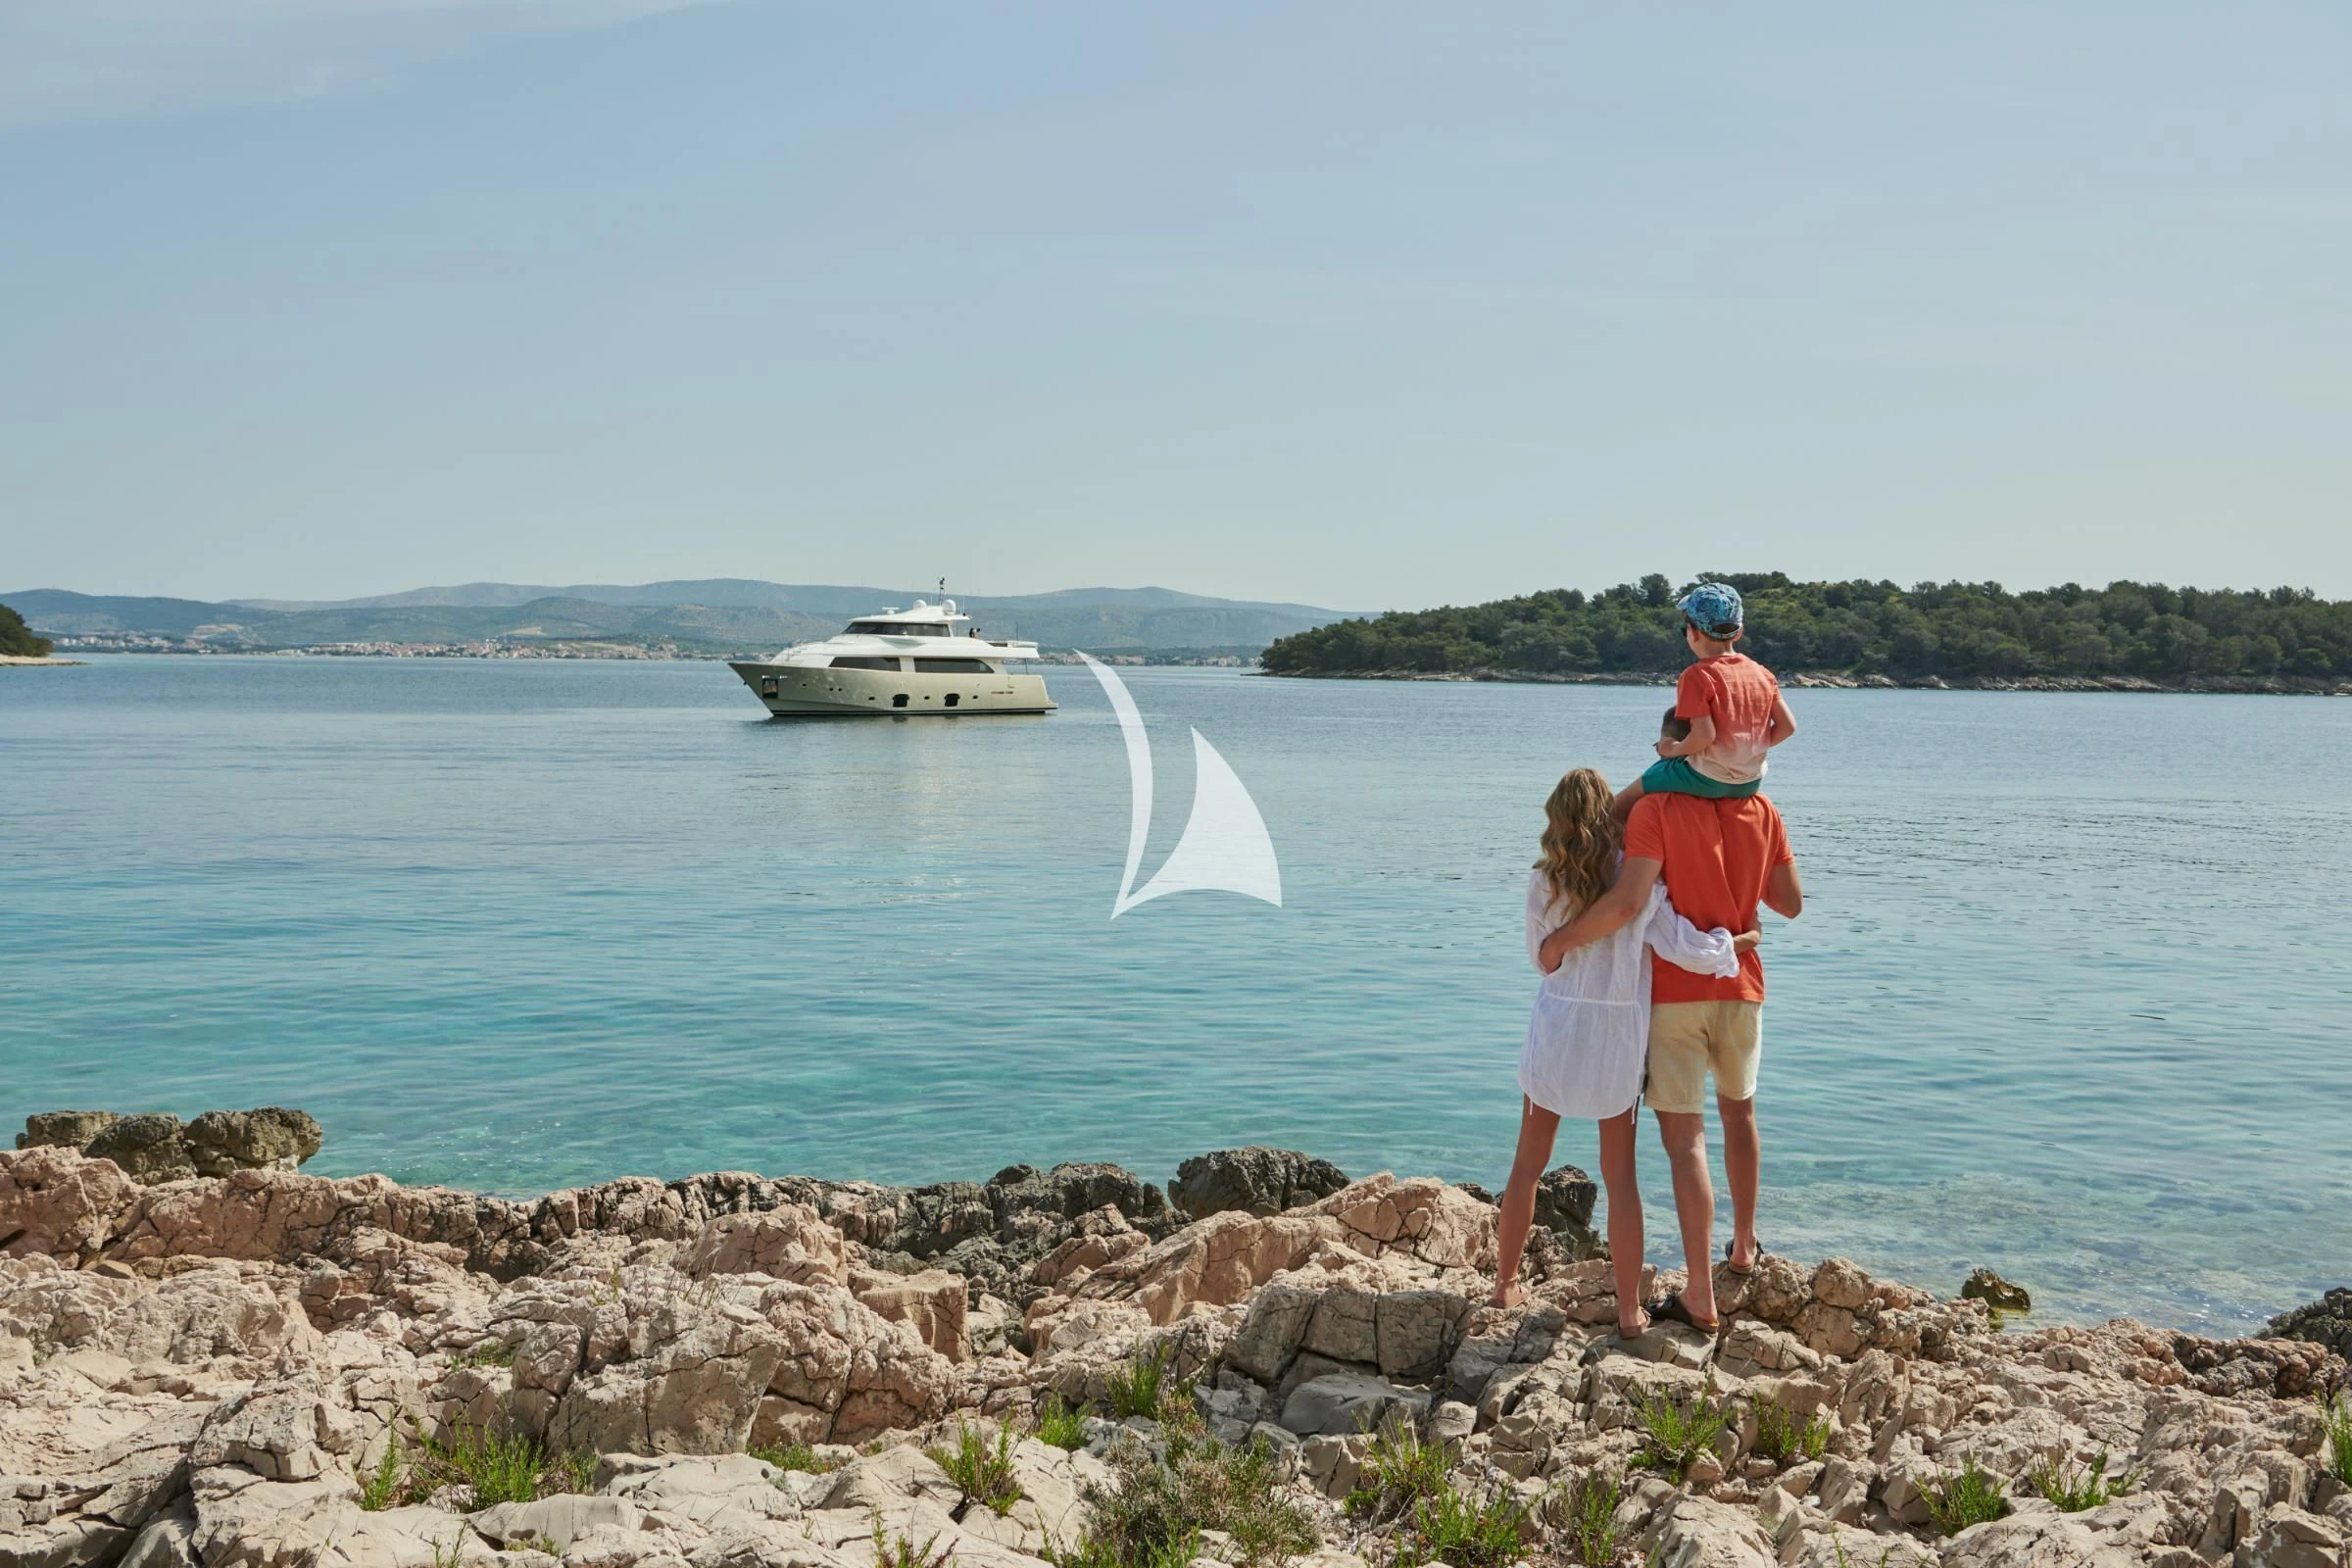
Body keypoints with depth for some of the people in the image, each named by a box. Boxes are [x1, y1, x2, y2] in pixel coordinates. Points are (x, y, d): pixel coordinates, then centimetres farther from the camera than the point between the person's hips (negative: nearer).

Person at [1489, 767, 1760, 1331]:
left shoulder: (1543, 883, -6)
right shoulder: (1639, 881, -9)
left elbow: (1542, 957, 5)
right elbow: (1685, 948, -10)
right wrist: (1737, 943, 8)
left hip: (1554, 1038, 0)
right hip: (1617, 1043, 0)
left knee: (1528, 1165, 15)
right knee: (1620, 1176, 9)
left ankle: (1506, 1283, 25)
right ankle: (1629, 1308, 13)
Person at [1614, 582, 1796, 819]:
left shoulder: (1697, 676, -15)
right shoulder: (1762, 674, 4)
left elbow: (1704, 736, -24)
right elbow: (1787, 726, 4)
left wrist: (1673, 750, -7)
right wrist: (1754, 747, 15)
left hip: (1709, 780, -7)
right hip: (1752, 782, 7)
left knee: (1621, 807, 6)